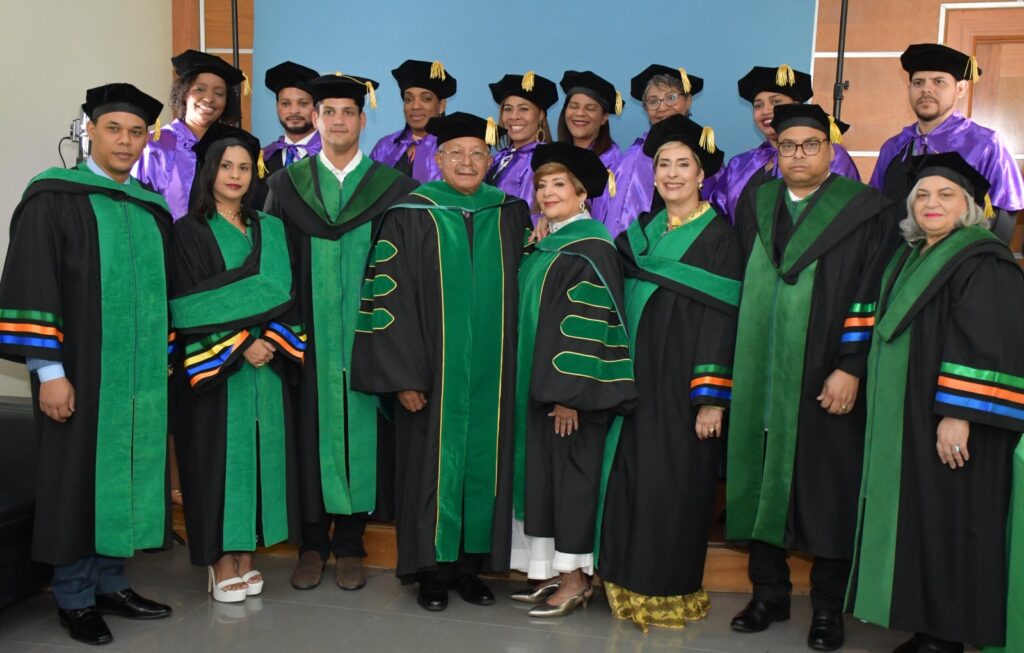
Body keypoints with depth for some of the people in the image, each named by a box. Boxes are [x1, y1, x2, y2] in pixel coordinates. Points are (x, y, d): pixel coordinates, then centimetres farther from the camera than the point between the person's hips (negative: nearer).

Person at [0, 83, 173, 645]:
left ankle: (110, 583, 25)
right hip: (79, 370, -5)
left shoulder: (152, 209, 12)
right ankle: (74, 598, 17)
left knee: (124, 473, 11)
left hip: (139, 373, 6)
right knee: (77, 477, 3)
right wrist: (48, 370, -16)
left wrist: (164, 361, 12)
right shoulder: (53, 197, -6)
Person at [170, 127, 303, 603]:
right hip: (215, 368, -4)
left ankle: (247, 555, 18)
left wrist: (271, 340, -11)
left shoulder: (270, 230, 12)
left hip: (267, 365, 4)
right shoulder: (190, 231, 0)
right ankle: (221, 562, 10)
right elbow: (190, 307, -8)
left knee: (260, 453, 6)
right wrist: (237, 347, -16)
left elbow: (283, 295, 6)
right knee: (220, 454, -1)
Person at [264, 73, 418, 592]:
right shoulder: (286, 184, 7)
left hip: (365, 333, -1)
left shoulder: (392, 187, 3)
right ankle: (313, 542, 19)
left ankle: (349, 544, 17)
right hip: (308, 332, 1)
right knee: (311, 427, 5)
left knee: (358, 426, 4)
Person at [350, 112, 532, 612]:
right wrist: (403, 376, -12)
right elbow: (388, 298, -7)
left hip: (491, 373, 3)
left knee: (483, 465, 8)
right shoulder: (410, 216, -3)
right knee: (433, 465, 4)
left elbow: (522, 288, 14)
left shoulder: (511, 216, 7)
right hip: (432, 371, -3)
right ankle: (432, 569, 19)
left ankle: (470, 565, 23)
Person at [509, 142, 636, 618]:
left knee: (572, 473, -1)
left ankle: (577, 578, 11)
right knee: (543, 472, 11)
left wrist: (569, 392, -21)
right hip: (539, 381, 9)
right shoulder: (544, 246, 14)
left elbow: (589, 324, -18)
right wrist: (539, 383, 14)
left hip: (573, 387, -8)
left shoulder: (591, 248, -12)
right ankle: (554, 571, 22)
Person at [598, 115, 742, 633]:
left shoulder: (718, 237, -4)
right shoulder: (640, 231, 13)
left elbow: (720, 320, -10)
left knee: (675, 483, 1)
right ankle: (630, 584, 20)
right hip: (638, 378, 5)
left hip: (683, 381, -5)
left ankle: (673, 591, 16)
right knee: (630, 481, 6)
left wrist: (712, 398, -15)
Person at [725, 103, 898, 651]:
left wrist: (850, 368, -15)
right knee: (763, 479, 9)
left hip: (825, 379, -3)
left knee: (827, 488, 4)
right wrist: (734, 368, 6)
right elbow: (739, 292, 10)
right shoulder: (753, 206, 11)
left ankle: (828, 607, 18)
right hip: (760, 376, 4)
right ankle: (769, 593, 23)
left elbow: (871, 297, -8)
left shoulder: (865, 211, -2)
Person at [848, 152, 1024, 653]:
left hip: (949, 427, -8)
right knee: (916, 525, 11)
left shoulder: (983, 263, -11)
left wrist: (959, 414, -24)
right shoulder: (909, 259, 15)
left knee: (947, 525, -1)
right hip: (905, 425, 8)